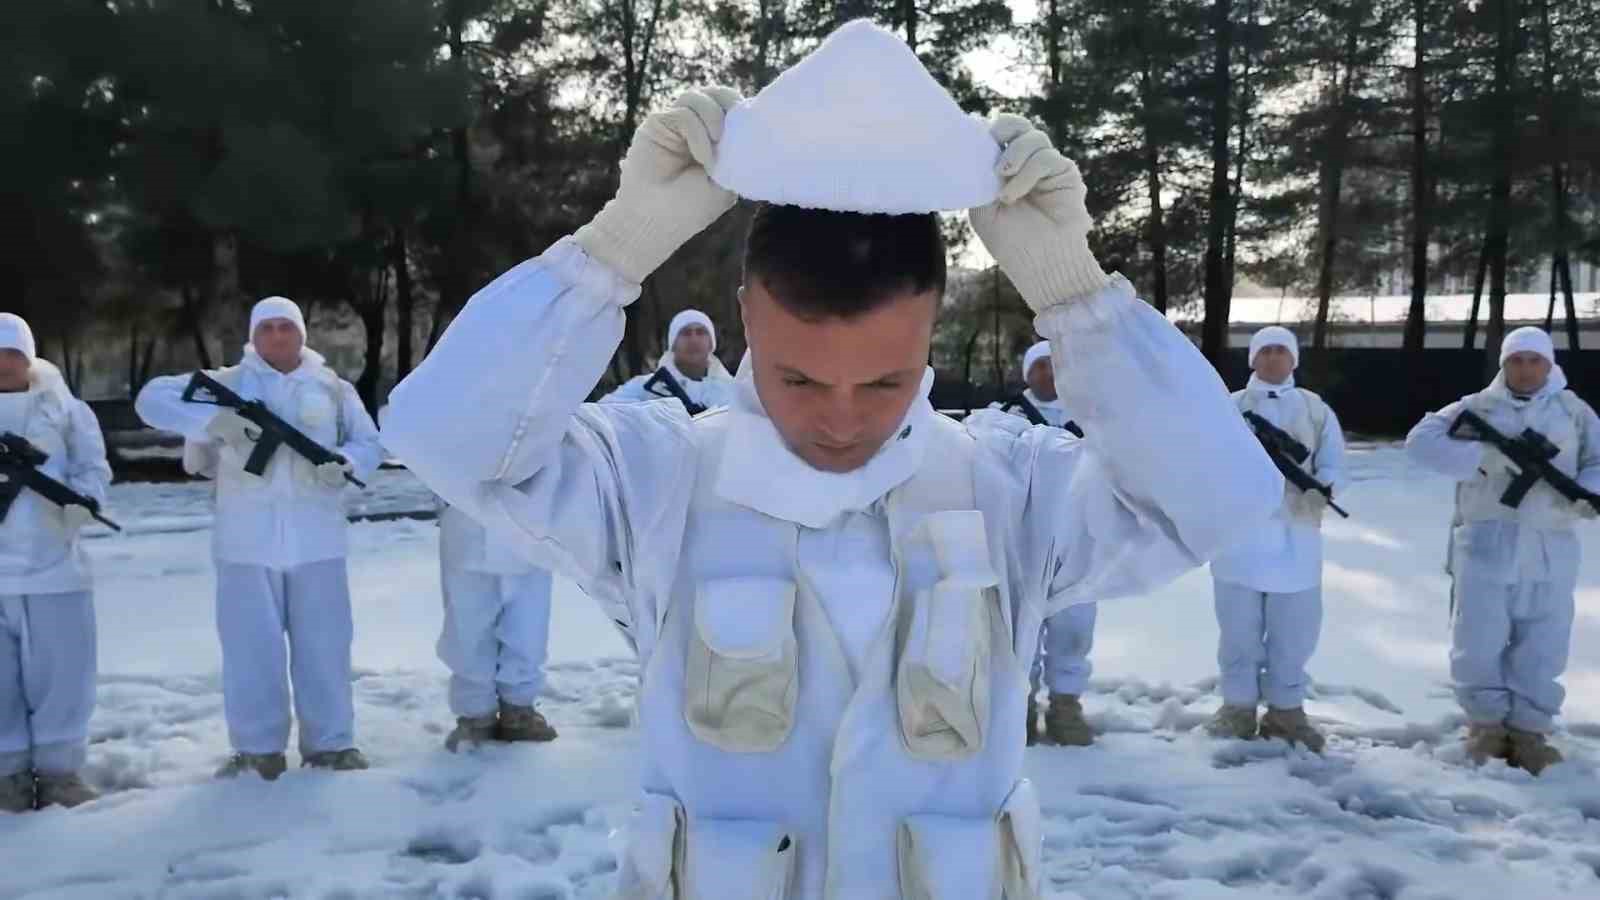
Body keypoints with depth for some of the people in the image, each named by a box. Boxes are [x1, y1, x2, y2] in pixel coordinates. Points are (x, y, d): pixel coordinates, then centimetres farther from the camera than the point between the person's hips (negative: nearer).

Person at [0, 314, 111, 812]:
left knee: (61, 671, 3)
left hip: (53, 562, 0)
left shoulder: (62, 407, 7)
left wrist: (75, 504, -14)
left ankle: (59, 770, 13)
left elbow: (94, 469, 5)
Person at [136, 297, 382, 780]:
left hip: (316, 541, 1)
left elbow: (370, 444, 10)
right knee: (251, 646, 3)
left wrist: (344, 464, -14)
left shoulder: (334, 388, 10)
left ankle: (331, 744, 15)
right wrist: (215, 419, -19)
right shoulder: (228, 382, 5)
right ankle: (258, 749, 15)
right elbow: (152, 399, -3)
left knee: (323, 644, 4)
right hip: (246, 543, -1)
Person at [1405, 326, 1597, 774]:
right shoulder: (1477, 407, 7)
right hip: (1485, 545, -1)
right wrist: (1483, 456, -17)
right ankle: (1486, 724, 17)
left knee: (1541, 650, 4)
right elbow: (1421, 441, -5)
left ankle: (1528, 732, 15)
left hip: (1550, 551, 2)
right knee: (1478, 643, 1)